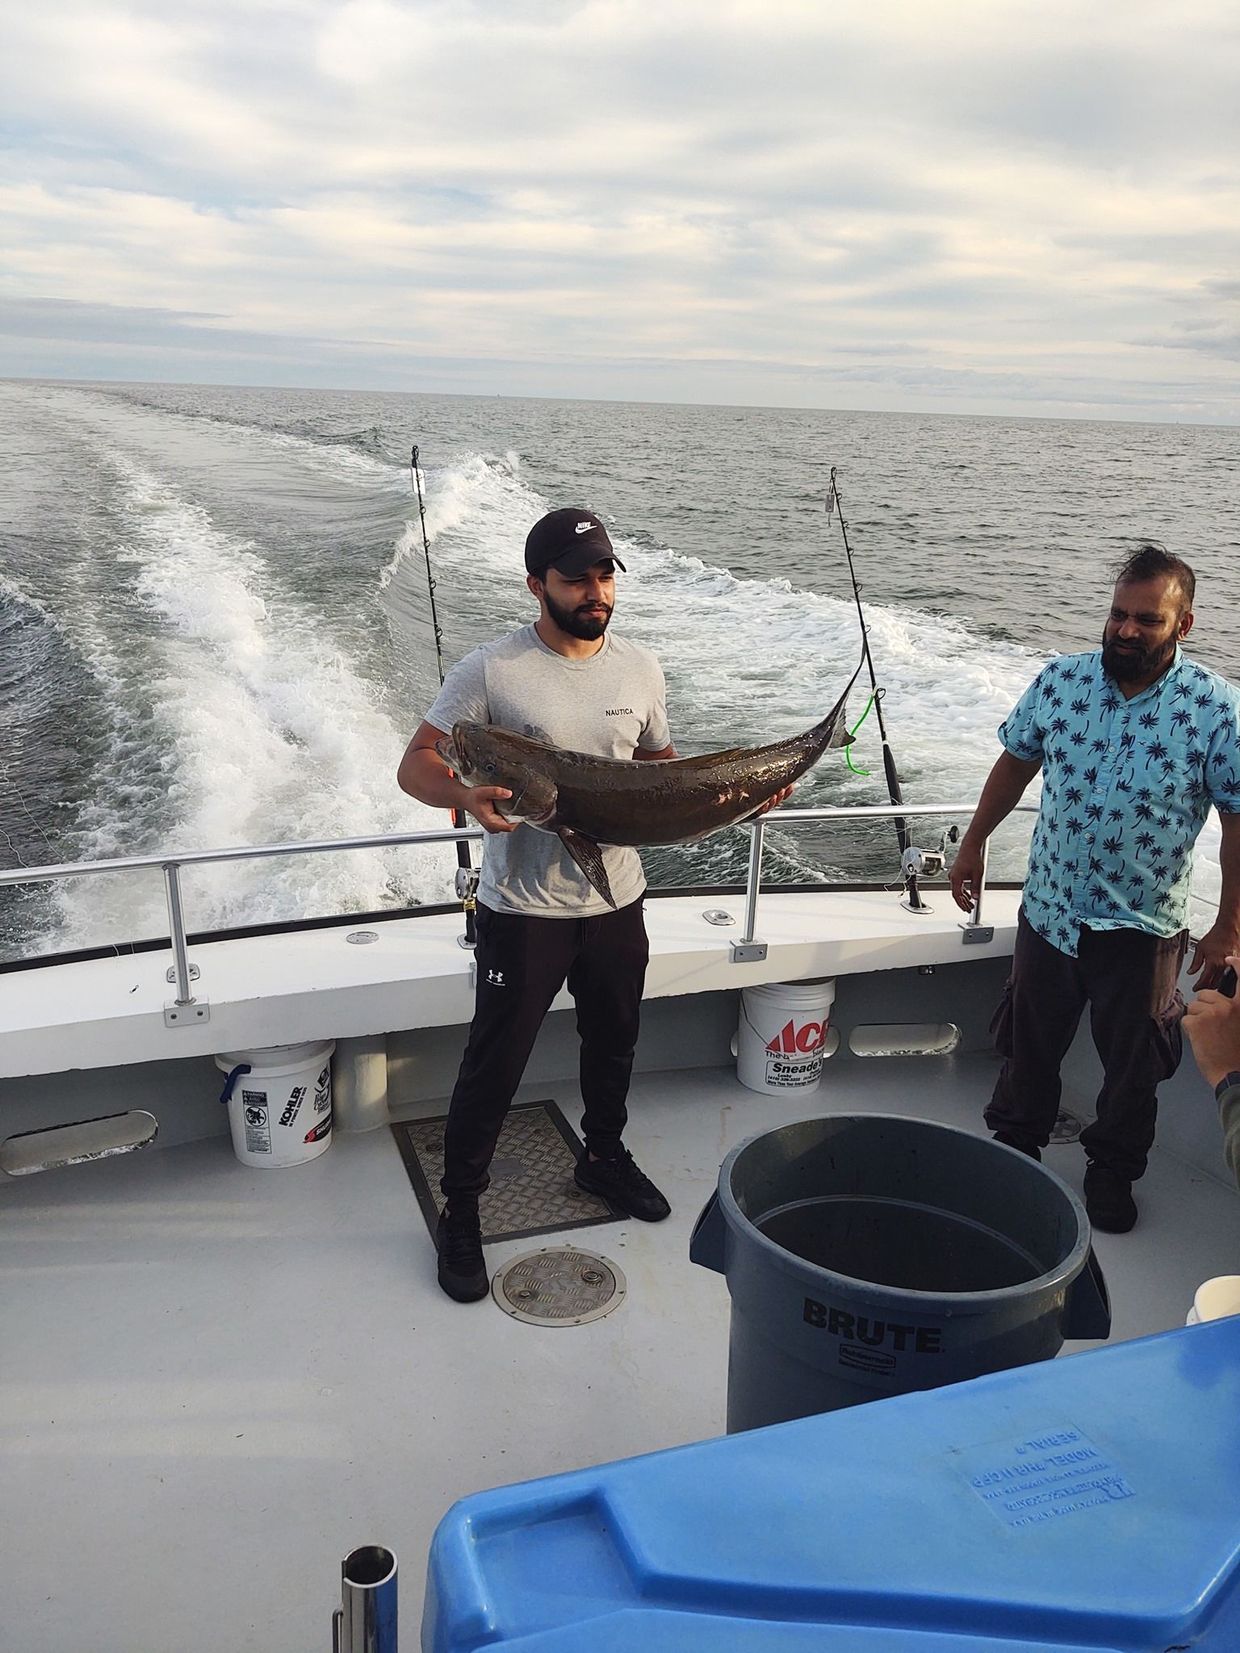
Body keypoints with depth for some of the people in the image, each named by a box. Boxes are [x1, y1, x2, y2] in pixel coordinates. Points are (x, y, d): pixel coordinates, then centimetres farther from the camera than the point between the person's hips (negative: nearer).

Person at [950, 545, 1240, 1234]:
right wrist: (974, 845, 11)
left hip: (1144, 928, -2)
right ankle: (1016, 1142, 43)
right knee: (1029, 1045, 20)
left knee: (1133, 1062, 16)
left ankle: (1114, 1171, 39)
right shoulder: (1060, 681, -7)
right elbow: (1016, 763, 7)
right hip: (1049, 910, 3)